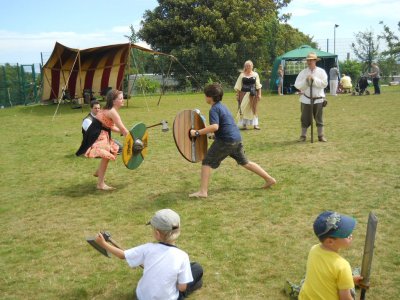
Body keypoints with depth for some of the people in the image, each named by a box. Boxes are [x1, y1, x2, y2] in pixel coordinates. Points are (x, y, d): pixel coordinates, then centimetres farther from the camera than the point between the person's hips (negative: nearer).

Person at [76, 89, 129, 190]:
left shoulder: (110, 110, 9)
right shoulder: (112, 112, -21)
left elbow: (111, 126, 14)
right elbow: (122, 128, -22)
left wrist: (123, 132, 7)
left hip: (101, 134, 11)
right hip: (95, 136, -11)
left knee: (111, 151, 27)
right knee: (106, 156, -21)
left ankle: (98, 172, 45)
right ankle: (100, 184, -19)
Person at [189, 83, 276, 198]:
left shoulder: (214, 109, -12)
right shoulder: (222, 106, 18)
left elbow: (215, 127, -26)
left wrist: (197, 132, -22)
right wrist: (207, 129, 29)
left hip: (226, 141, -9)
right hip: (237, 138, 9)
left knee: (207, 162, -2)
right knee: (245, 162, 21)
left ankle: (203, 191, -6)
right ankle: (269, 179, 26)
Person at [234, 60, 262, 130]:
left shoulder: (255, 74, 6)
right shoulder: (242, 75, 3)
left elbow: (258, 85, 6)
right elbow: (238, 86, 4)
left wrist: (259, 94, 0)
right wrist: (237, 95, 0)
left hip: (253, 94, 1)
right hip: (244, 94, -1)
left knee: (254, 109, 3)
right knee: (243, 109, 1)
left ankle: (255, 124, 7)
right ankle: (243, 124, 9)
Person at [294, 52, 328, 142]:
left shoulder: (321, 71, 0)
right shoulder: (303, 72, 2)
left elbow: (324, 84, -12)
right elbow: (297, 85, -5)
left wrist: (314, 79, -18)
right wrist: (305, 80, -18)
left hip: (318, 99, 0)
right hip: (306, 99, 1)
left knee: (319, 118, 6)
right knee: (305, 119, 4)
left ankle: (321, 136, 14)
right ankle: (303, 136, 13)